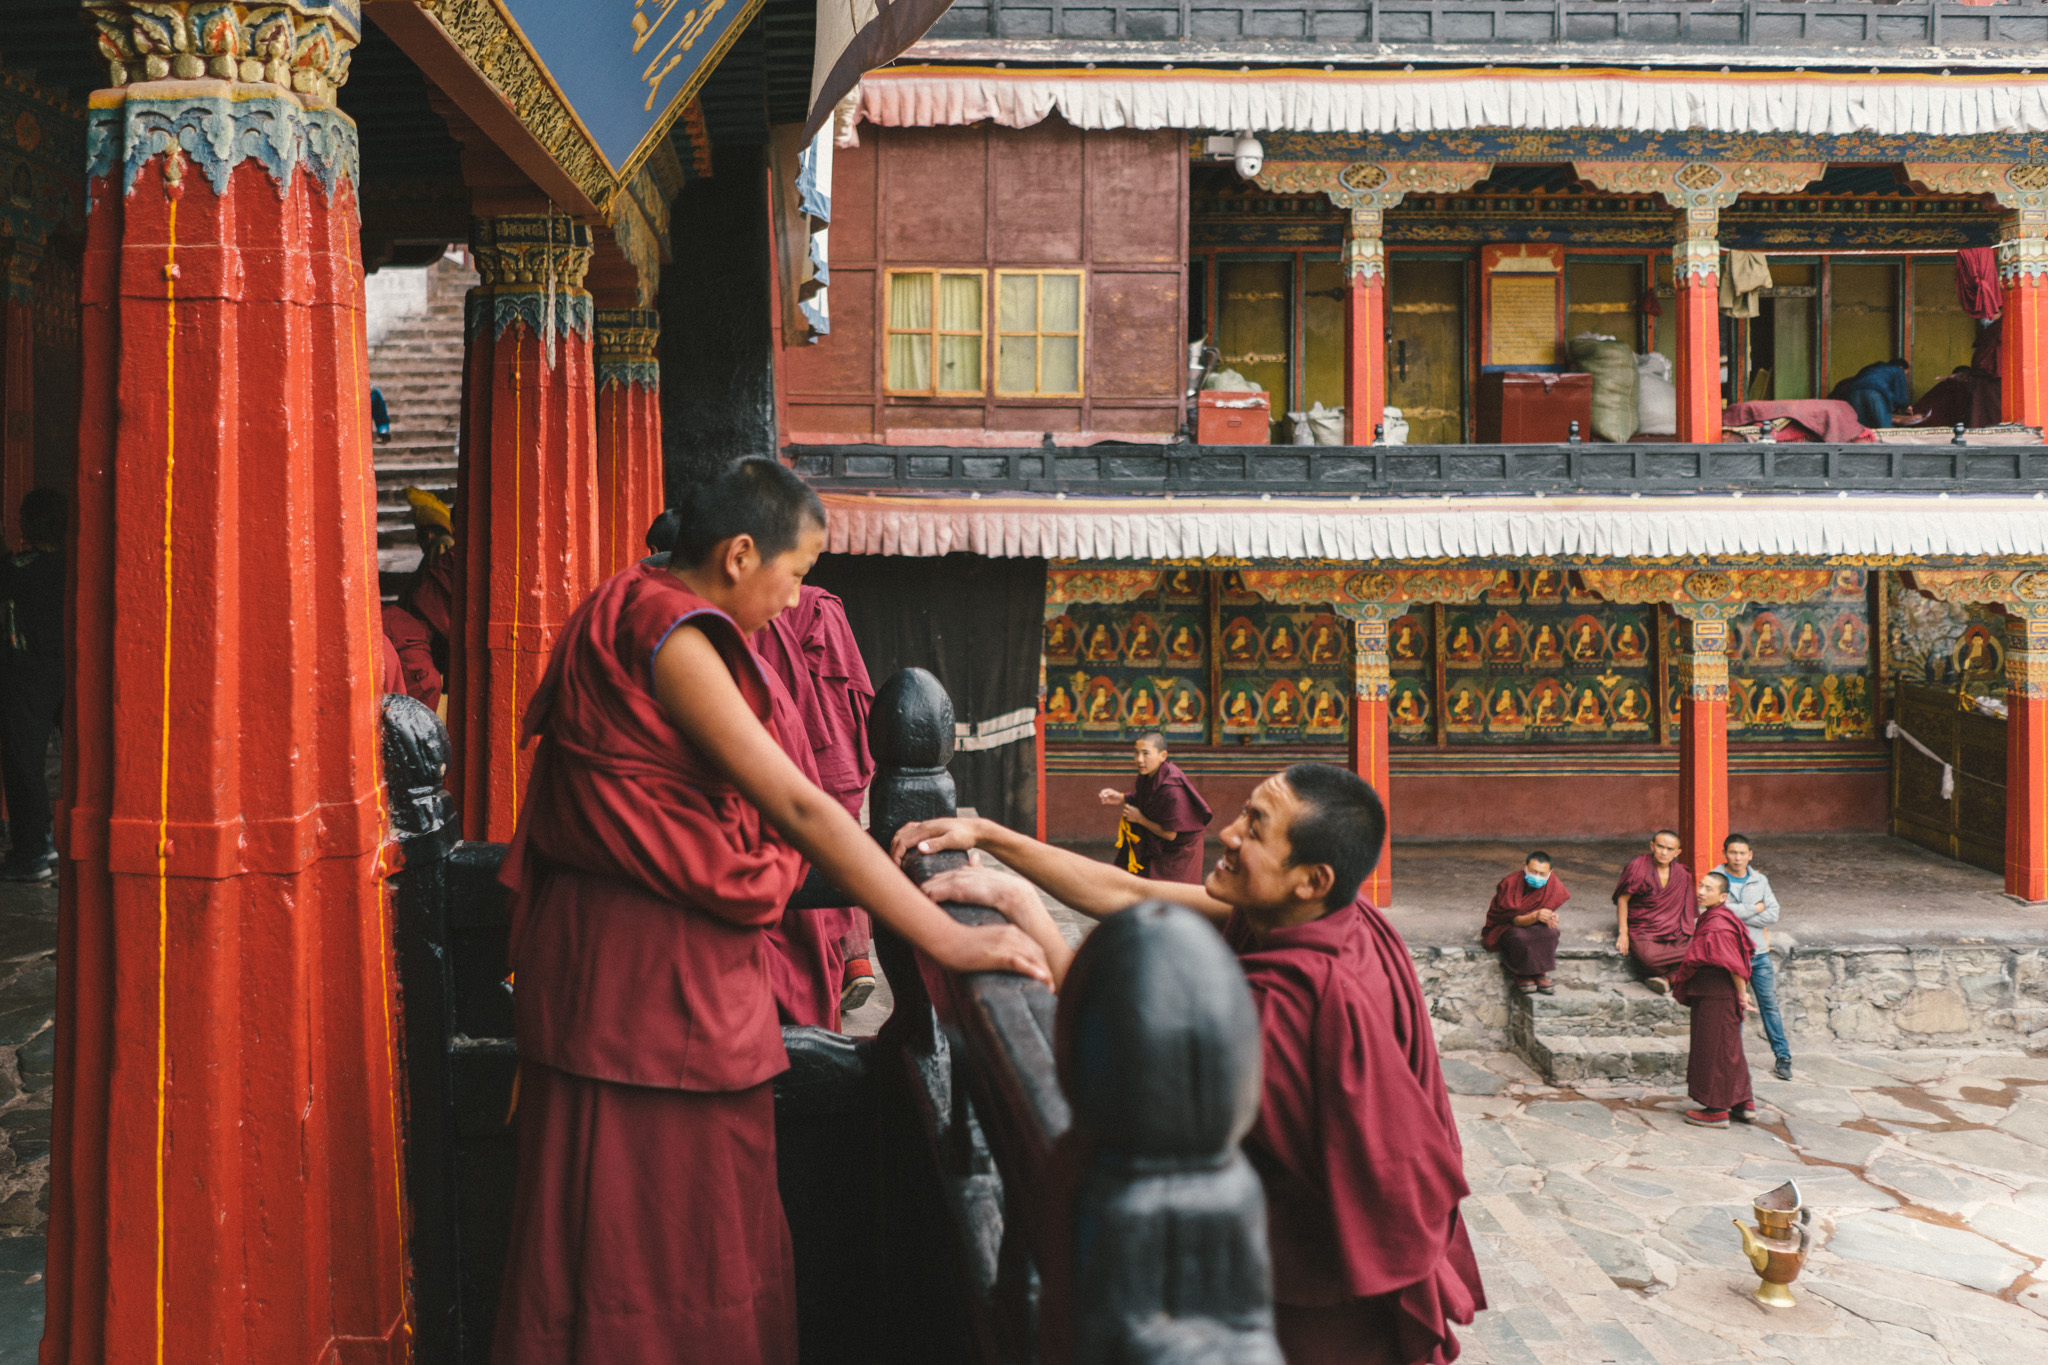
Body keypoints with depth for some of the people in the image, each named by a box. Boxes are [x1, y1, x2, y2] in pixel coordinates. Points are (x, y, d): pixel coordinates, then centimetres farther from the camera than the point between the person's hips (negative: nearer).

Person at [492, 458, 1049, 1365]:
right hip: (644, 973, -10)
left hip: (682, 959, 10)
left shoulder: (652, 622, 13)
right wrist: (947, 941, -22)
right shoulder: (670, 637, -18)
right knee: (650, 1231, 3)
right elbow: (798, 809, -23)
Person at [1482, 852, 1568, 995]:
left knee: (1549, 932, -31)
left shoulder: (1553, 884, -11)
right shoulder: (1510, 883, -23)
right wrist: (1535, 916, -44)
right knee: (1519, 937, -38)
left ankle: (1539, 973, -18)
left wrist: (1550, 919, -33)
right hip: (1506, 927, -4)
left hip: (1533, 925, 4)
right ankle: (1522, 976, -15)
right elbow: (1515, 920, -24)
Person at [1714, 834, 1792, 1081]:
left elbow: (1773, 914, -4)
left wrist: (1738, 917, -14)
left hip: (1759, 952, 3)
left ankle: (1783, 1056, 14)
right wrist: (1755, 908, -10)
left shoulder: (1759, 880, 6)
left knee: (1770, 1005, 5)